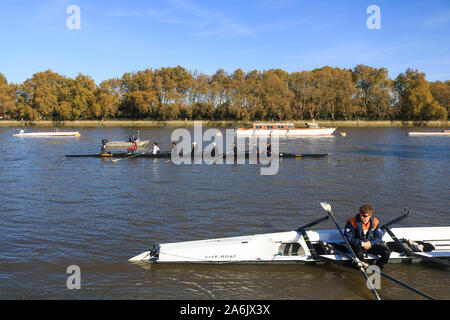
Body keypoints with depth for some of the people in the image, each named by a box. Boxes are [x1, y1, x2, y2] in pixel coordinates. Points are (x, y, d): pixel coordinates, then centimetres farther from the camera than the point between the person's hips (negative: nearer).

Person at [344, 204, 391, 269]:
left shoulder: (375, 222, -5)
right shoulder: (352, 222, -16)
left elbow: (379, 237, 2)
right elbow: (348, 238, -16)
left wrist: (370, 243, -18)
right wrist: (362, 243, -22)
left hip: (370, 244, 4)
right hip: (357, 244, -4)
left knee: (387, 252, -16)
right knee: (359, 253, -39)